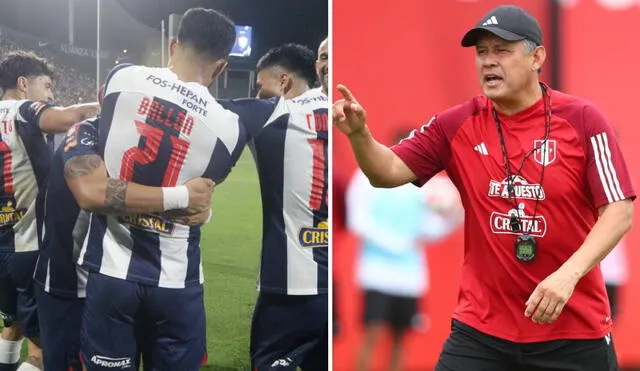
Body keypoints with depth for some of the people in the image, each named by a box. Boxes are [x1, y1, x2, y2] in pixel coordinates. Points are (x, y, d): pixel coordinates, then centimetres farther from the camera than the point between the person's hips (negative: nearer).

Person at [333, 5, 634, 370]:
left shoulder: (583, 119, -6)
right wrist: (359, 134, -19)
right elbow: (390, 172, 2)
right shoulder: (458, 125, 2)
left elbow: (620, 210, -10)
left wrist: (568, 274, -23)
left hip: (574, 332, -1)